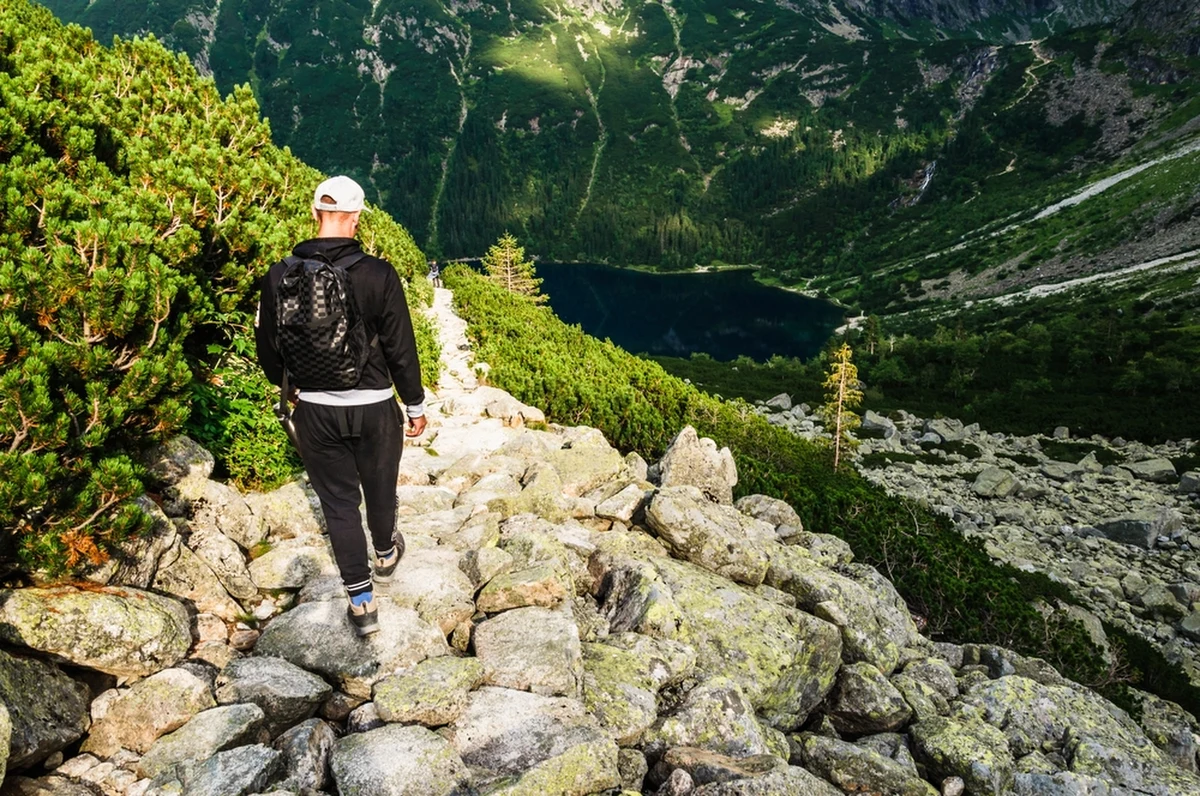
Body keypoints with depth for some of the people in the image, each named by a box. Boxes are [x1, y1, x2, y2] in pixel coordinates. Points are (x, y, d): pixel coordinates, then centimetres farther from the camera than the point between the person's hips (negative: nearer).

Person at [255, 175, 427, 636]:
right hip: (374, 407, -1)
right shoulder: (378, 275, -16)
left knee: (338, 502, 13)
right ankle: (385, 554, 50)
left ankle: (361, 602, 18)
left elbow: (267, 347, 5)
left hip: (315, 410, 1)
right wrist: (416, 405, 3)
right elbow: (401, 348, -11)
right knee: (379, 489, 23)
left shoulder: (279, 278, -7)